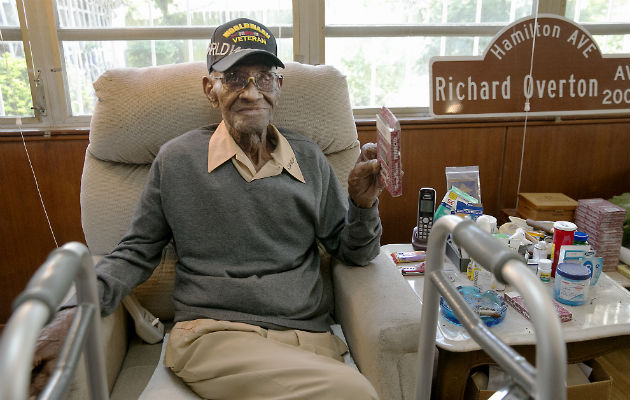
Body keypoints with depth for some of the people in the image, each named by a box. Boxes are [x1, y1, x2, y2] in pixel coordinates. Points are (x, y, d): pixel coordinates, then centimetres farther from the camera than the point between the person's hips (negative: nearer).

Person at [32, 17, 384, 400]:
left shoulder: (310, 159, 8)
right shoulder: (177, 160, 3)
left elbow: (353, 252, 12)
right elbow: (137, 251, 10)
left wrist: (362, 203, -8)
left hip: (309, 338, 4)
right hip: (213, 336, -3)